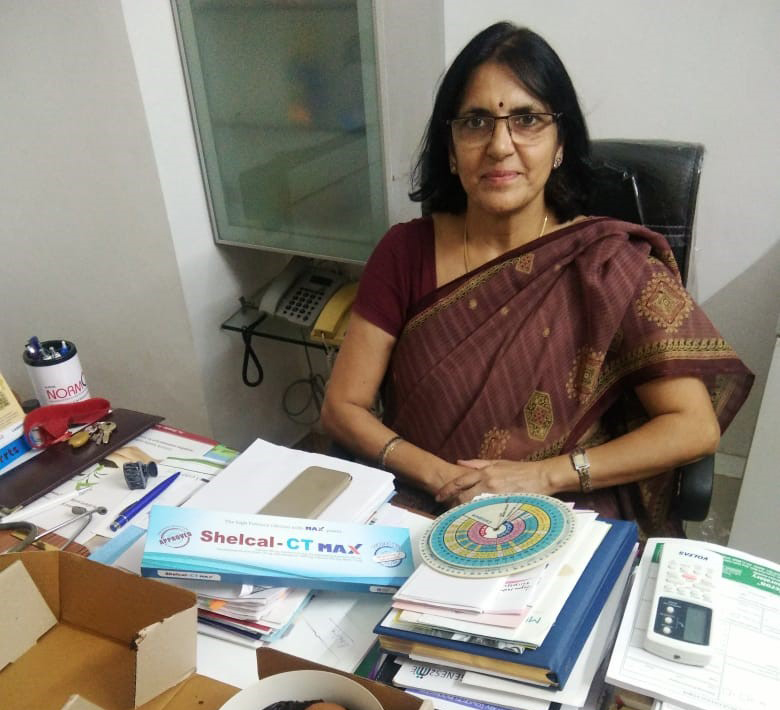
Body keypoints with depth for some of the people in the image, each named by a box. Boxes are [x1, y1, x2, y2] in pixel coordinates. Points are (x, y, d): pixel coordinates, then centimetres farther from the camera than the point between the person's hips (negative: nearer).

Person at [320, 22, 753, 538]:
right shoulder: (405, 253, 0)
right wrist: (441, 477, -15)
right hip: (422, 517, 2)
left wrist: (541, 476, -14)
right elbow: (343, 407, 0)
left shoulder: (608, 261, -6)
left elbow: (695, 428, -7)